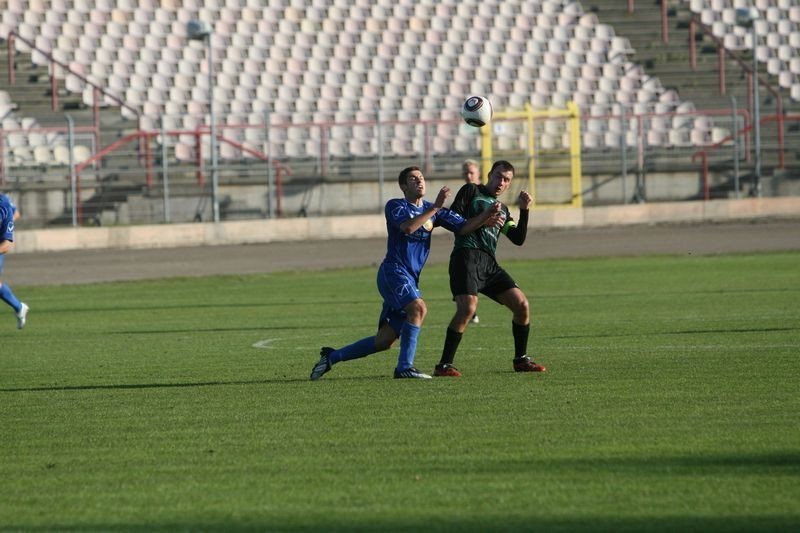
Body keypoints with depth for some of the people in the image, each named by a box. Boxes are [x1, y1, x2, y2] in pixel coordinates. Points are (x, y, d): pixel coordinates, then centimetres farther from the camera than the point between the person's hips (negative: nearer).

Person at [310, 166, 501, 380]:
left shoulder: (431, 209, 16)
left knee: (384, 341, 5)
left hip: (410, 279, 7)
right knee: (418, 308, -31)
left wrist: (486, 217, -6)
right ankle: (404, 367, -28)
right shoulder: (395, 206, -1)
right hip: (393, 272, -7)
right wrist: (435, 208, -22)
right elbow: (408, 227, -22)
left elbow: (463, 227, 10)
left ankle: (332, 356, 18)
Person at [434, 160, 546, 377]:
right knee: (468, 307, -25)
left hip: (489, 263, 7)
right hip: (467, 255, -7)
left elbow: (518, 239, 17)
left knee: (521, 304, -1)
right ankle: (444, 365, -20)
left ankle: (521, 359, 15)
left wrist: (524, 211, 7)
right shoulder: (472, 191, 11)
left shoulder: (502, 209, 28)